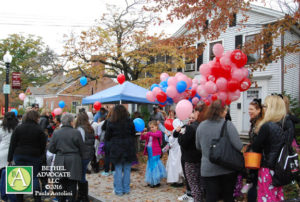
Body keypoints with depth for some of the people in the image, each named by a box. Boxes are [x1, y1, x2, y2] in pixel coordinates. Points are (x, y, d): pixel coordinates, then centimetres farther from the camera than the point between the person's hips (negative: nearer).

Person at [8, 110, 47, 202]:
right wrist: (41, 156, 10)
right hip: (34, 157, -2)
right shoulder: (39, 129, -6)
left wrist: (10, 158, 6)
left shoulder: (18, 128, 1)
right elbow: (43, 146, -3)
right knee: (34, 177, 4)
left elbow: (12, 145, 2)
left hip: (19, 156, 2)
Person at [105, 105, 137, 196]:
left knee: (118, 170, 7)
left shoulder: (111, 123, -8)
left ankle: (119, 190, 12)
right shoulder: (129, 122, -6)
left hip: (116, 149, -1)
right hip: (128, 148, 1)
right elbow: (133, 134, 3)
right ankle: (126, 189, 18)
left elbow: (107, 137, 0)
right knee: (127, 169, 10)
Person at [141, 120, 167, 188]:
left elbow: (156, 135, -26)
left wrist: (148, 133, -36)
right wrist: (142, 134, -9)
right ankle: (151, 181, 19)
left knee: (155, 165, -7)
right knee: (151, 166, 11)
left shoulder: (159, 132, -4)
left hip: (155, 153, -7)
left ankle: (156, 182, 2)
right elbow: (142, 138, 11)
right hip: (150, 152, 7)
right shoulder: (149, 134, 15)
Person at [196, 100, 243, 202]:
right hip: (227, 169, -2)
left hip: (207, 170, 2)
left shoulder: (201, 126, -1)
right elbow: (239, 146, -17)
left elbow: (198, 146, 11)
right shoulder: (227, 125, -14)